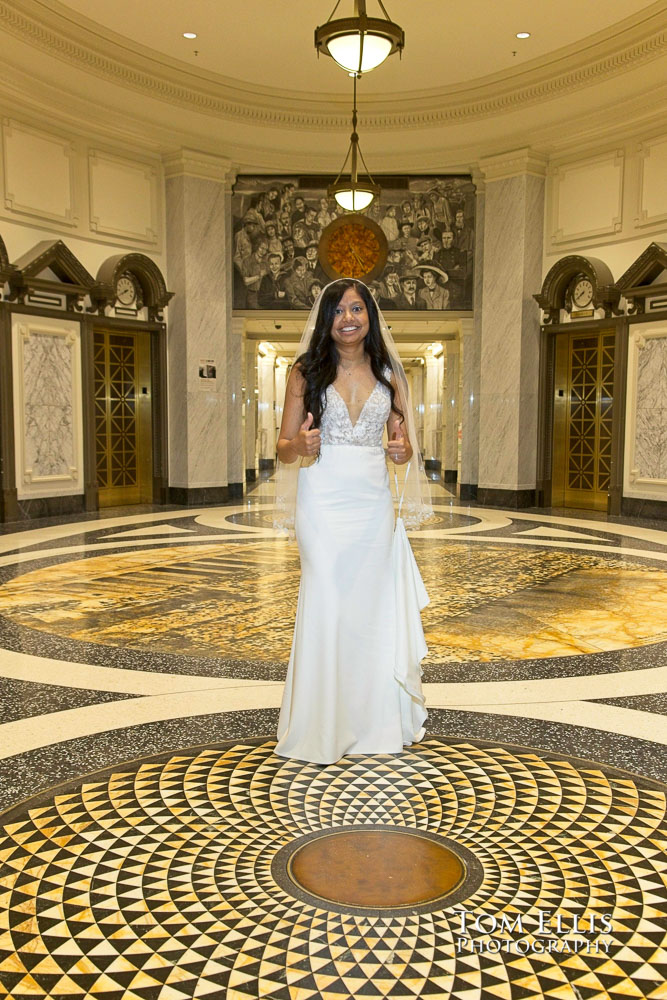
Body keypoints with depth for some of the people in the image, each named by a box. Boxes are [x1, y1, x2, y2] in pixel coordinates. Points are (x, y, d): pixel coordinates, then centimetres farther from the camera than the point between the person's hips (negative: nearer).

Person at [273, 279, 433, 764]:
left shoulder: (389, 373, 10)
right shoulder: (306, 372, 1)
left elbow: (403, 444, 15)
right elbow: (284, 448, 1)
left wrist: (404, 450, -9)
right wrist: (299, 445, -21)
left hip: (373, 502, 3)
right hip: (323, 501, -3)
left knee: (375, 607, 7)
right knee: (327, 607, -3)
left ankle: (375, 720, 23)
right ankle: (321, 729, 11)